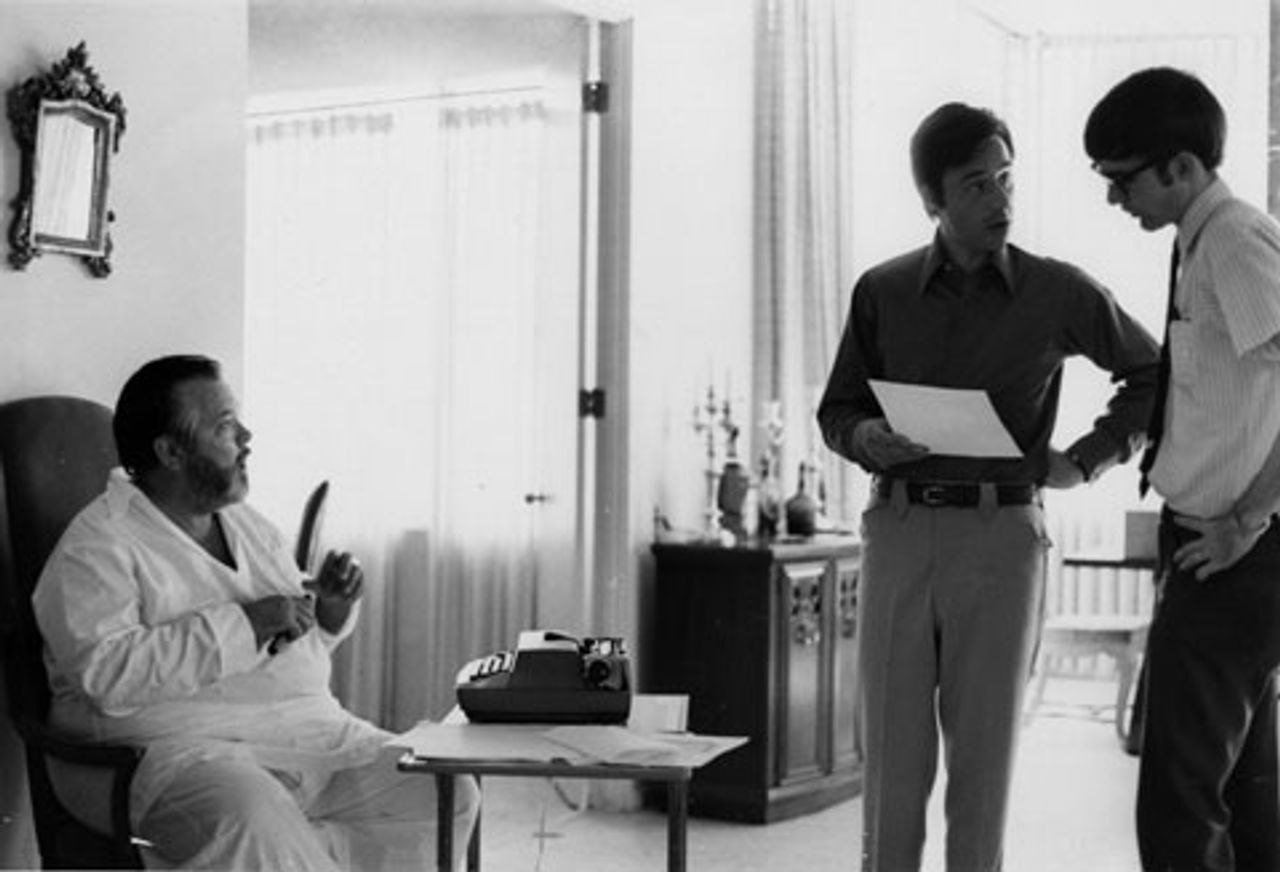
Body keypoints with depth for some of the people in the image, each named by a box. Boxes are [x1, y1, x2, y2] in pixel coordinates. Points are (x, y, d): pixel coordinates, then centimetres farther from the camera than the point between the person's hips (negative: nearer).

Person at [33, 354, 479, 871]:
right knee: (253, 823, -38)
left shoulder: (250, 527, 19)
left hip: (308, 732, 7)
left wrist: (330, 611, 5)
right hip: (180, 745, -7)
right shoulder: (95, 546, -5)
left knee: (446, 793, -11)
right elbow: (106, 674, -21)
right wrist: (244, 624, -19)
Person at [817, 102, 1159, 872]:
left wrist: (1090, 459, 3)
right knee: (894, 755, 3)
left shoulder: (1060, 294, 2)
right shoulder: (882, 292, 6)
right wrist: (865, 439, -9)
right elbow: (837, 409, 14)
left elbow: (1152, 373, 14)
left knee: (983, 754, 2)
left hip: (1002, 534, -1)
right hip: (899, 528, 2)